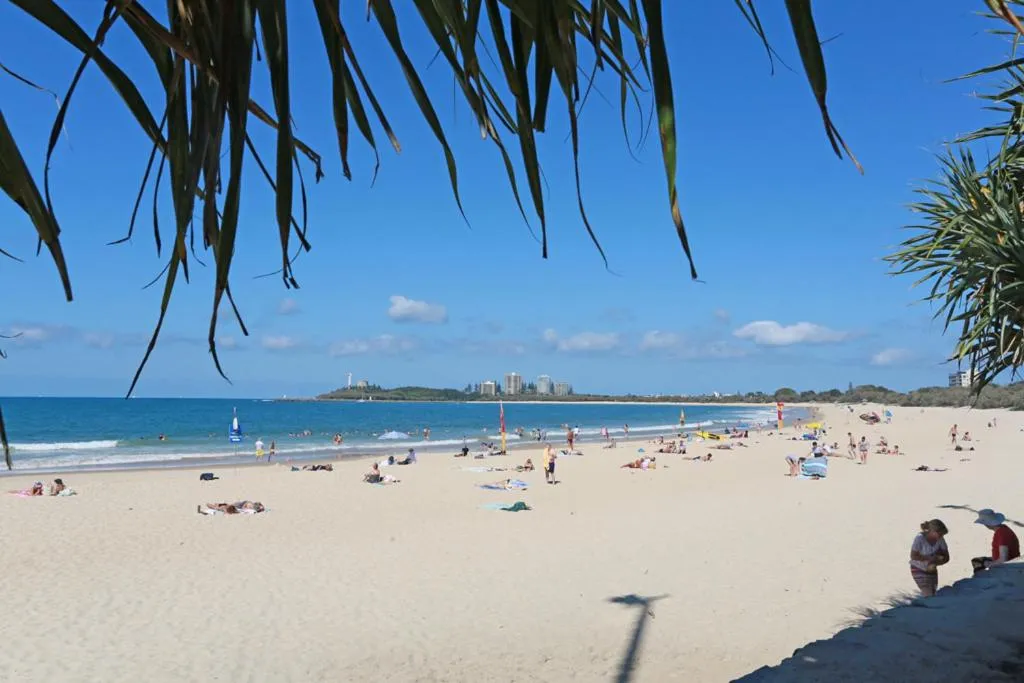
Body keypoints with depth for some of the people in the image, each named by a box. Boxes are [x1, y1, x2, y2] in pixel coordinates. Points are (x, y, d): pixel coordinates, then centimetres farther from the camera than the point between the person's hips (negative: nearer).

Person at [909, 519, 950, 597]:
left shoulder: (940, 539, -11)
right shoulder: (920, 538, -24)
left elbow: (946, 557, -4)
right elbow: (913, 556, -19)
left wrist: (935, 564, -22)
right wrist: (930, 558, -26)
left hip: (932, 570, 5)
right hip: (919, 570, -5)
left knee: (933, 595, 6)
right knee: (928, 595, -15)